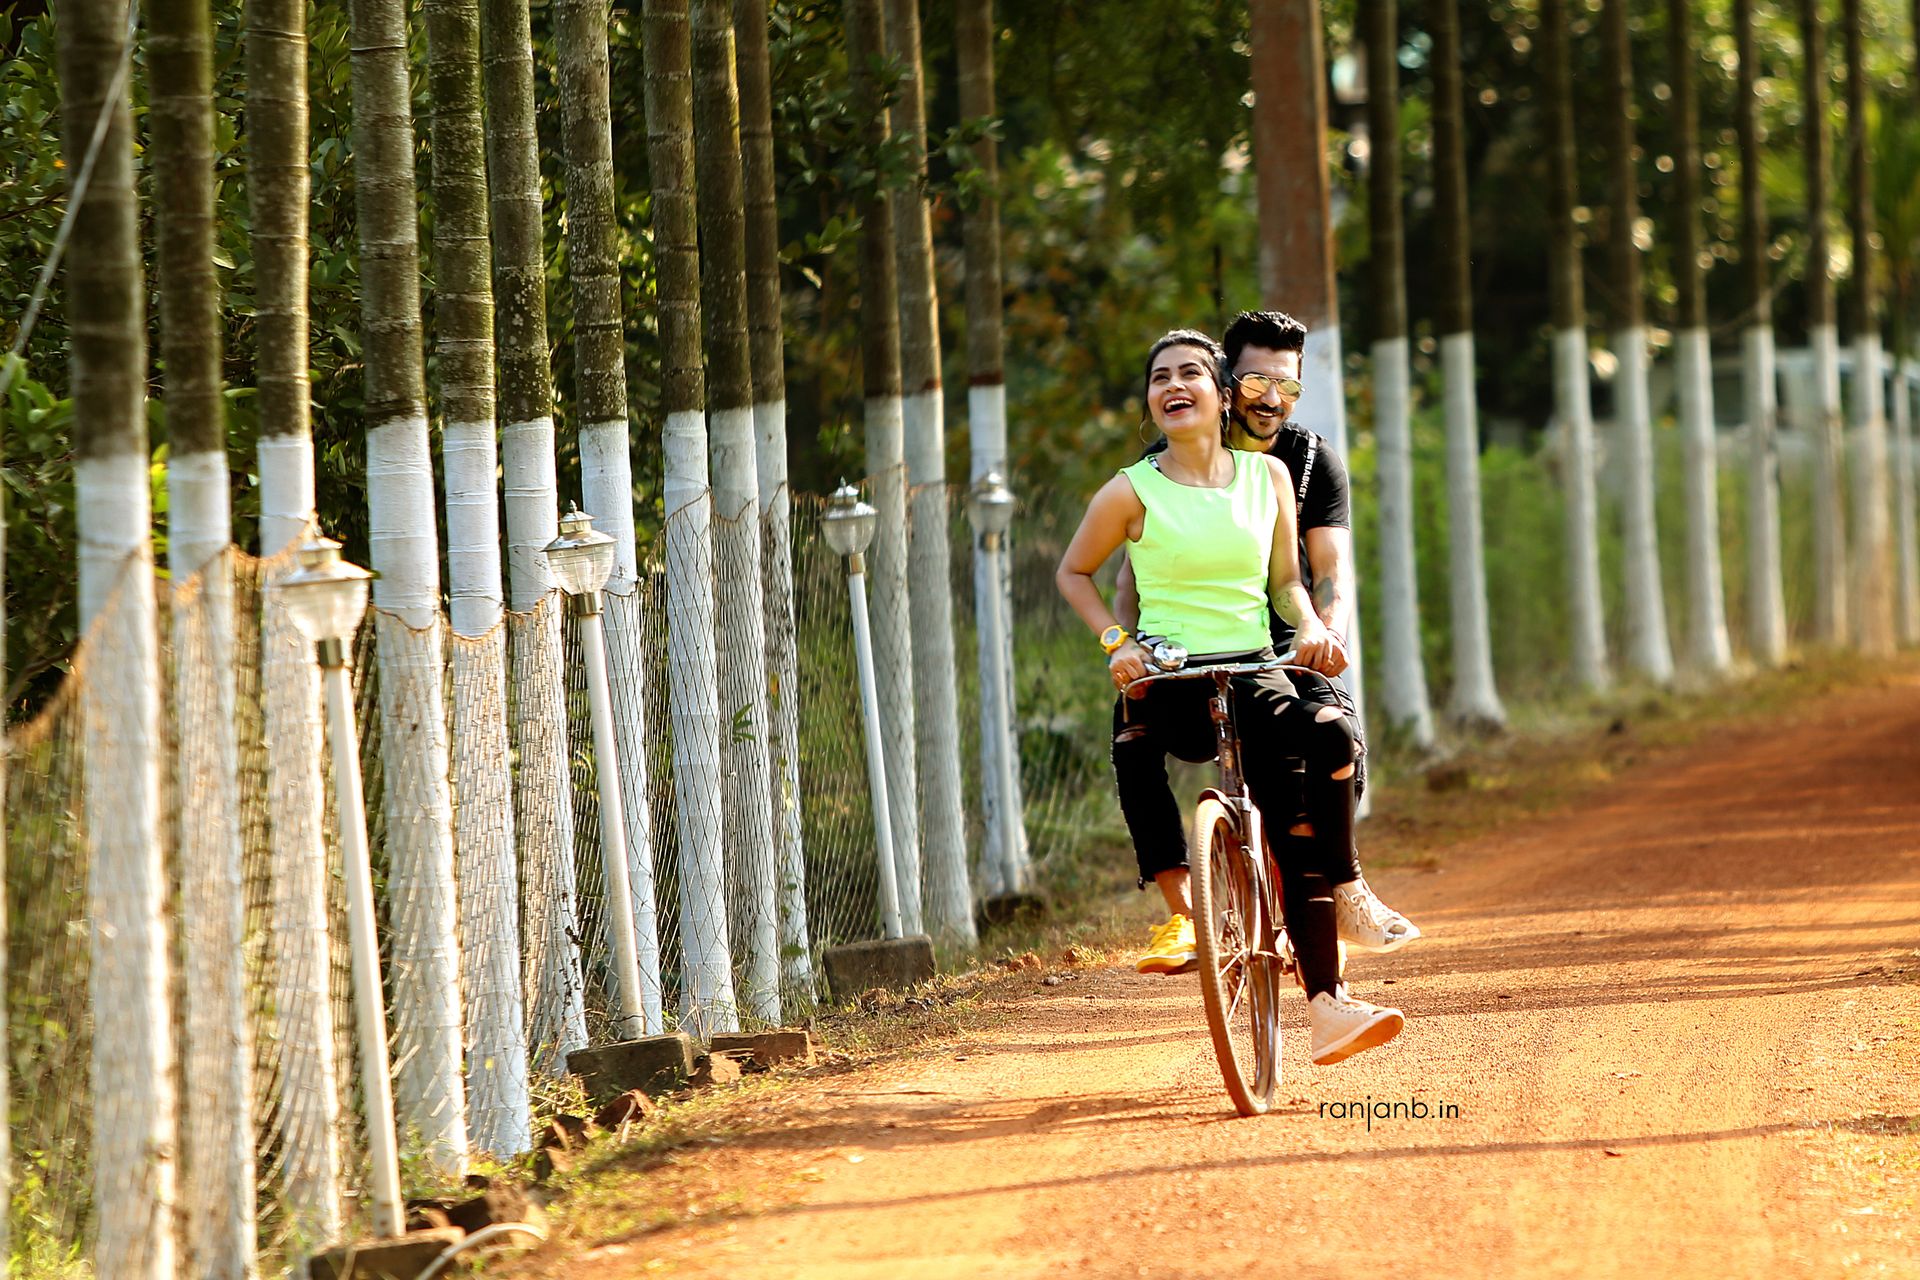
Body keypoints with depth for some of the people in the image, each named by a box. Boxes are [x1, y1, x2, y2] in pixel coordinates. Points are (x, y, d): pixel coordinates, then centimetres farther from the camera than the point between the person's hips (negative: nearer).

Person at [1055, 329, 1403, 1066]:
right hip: (1167, 676, -2)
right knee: (1134, 749, -37)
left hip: (1254, 670, 2)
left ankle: (1324, 1005, -17)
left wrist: (1311, 626, -4)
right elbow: (1073, 573, 13)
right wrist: (1116, 641, -3)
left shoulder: (1267, 477, 10)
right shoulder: (1133, 493, 1)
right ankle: (1178, 901, -22)